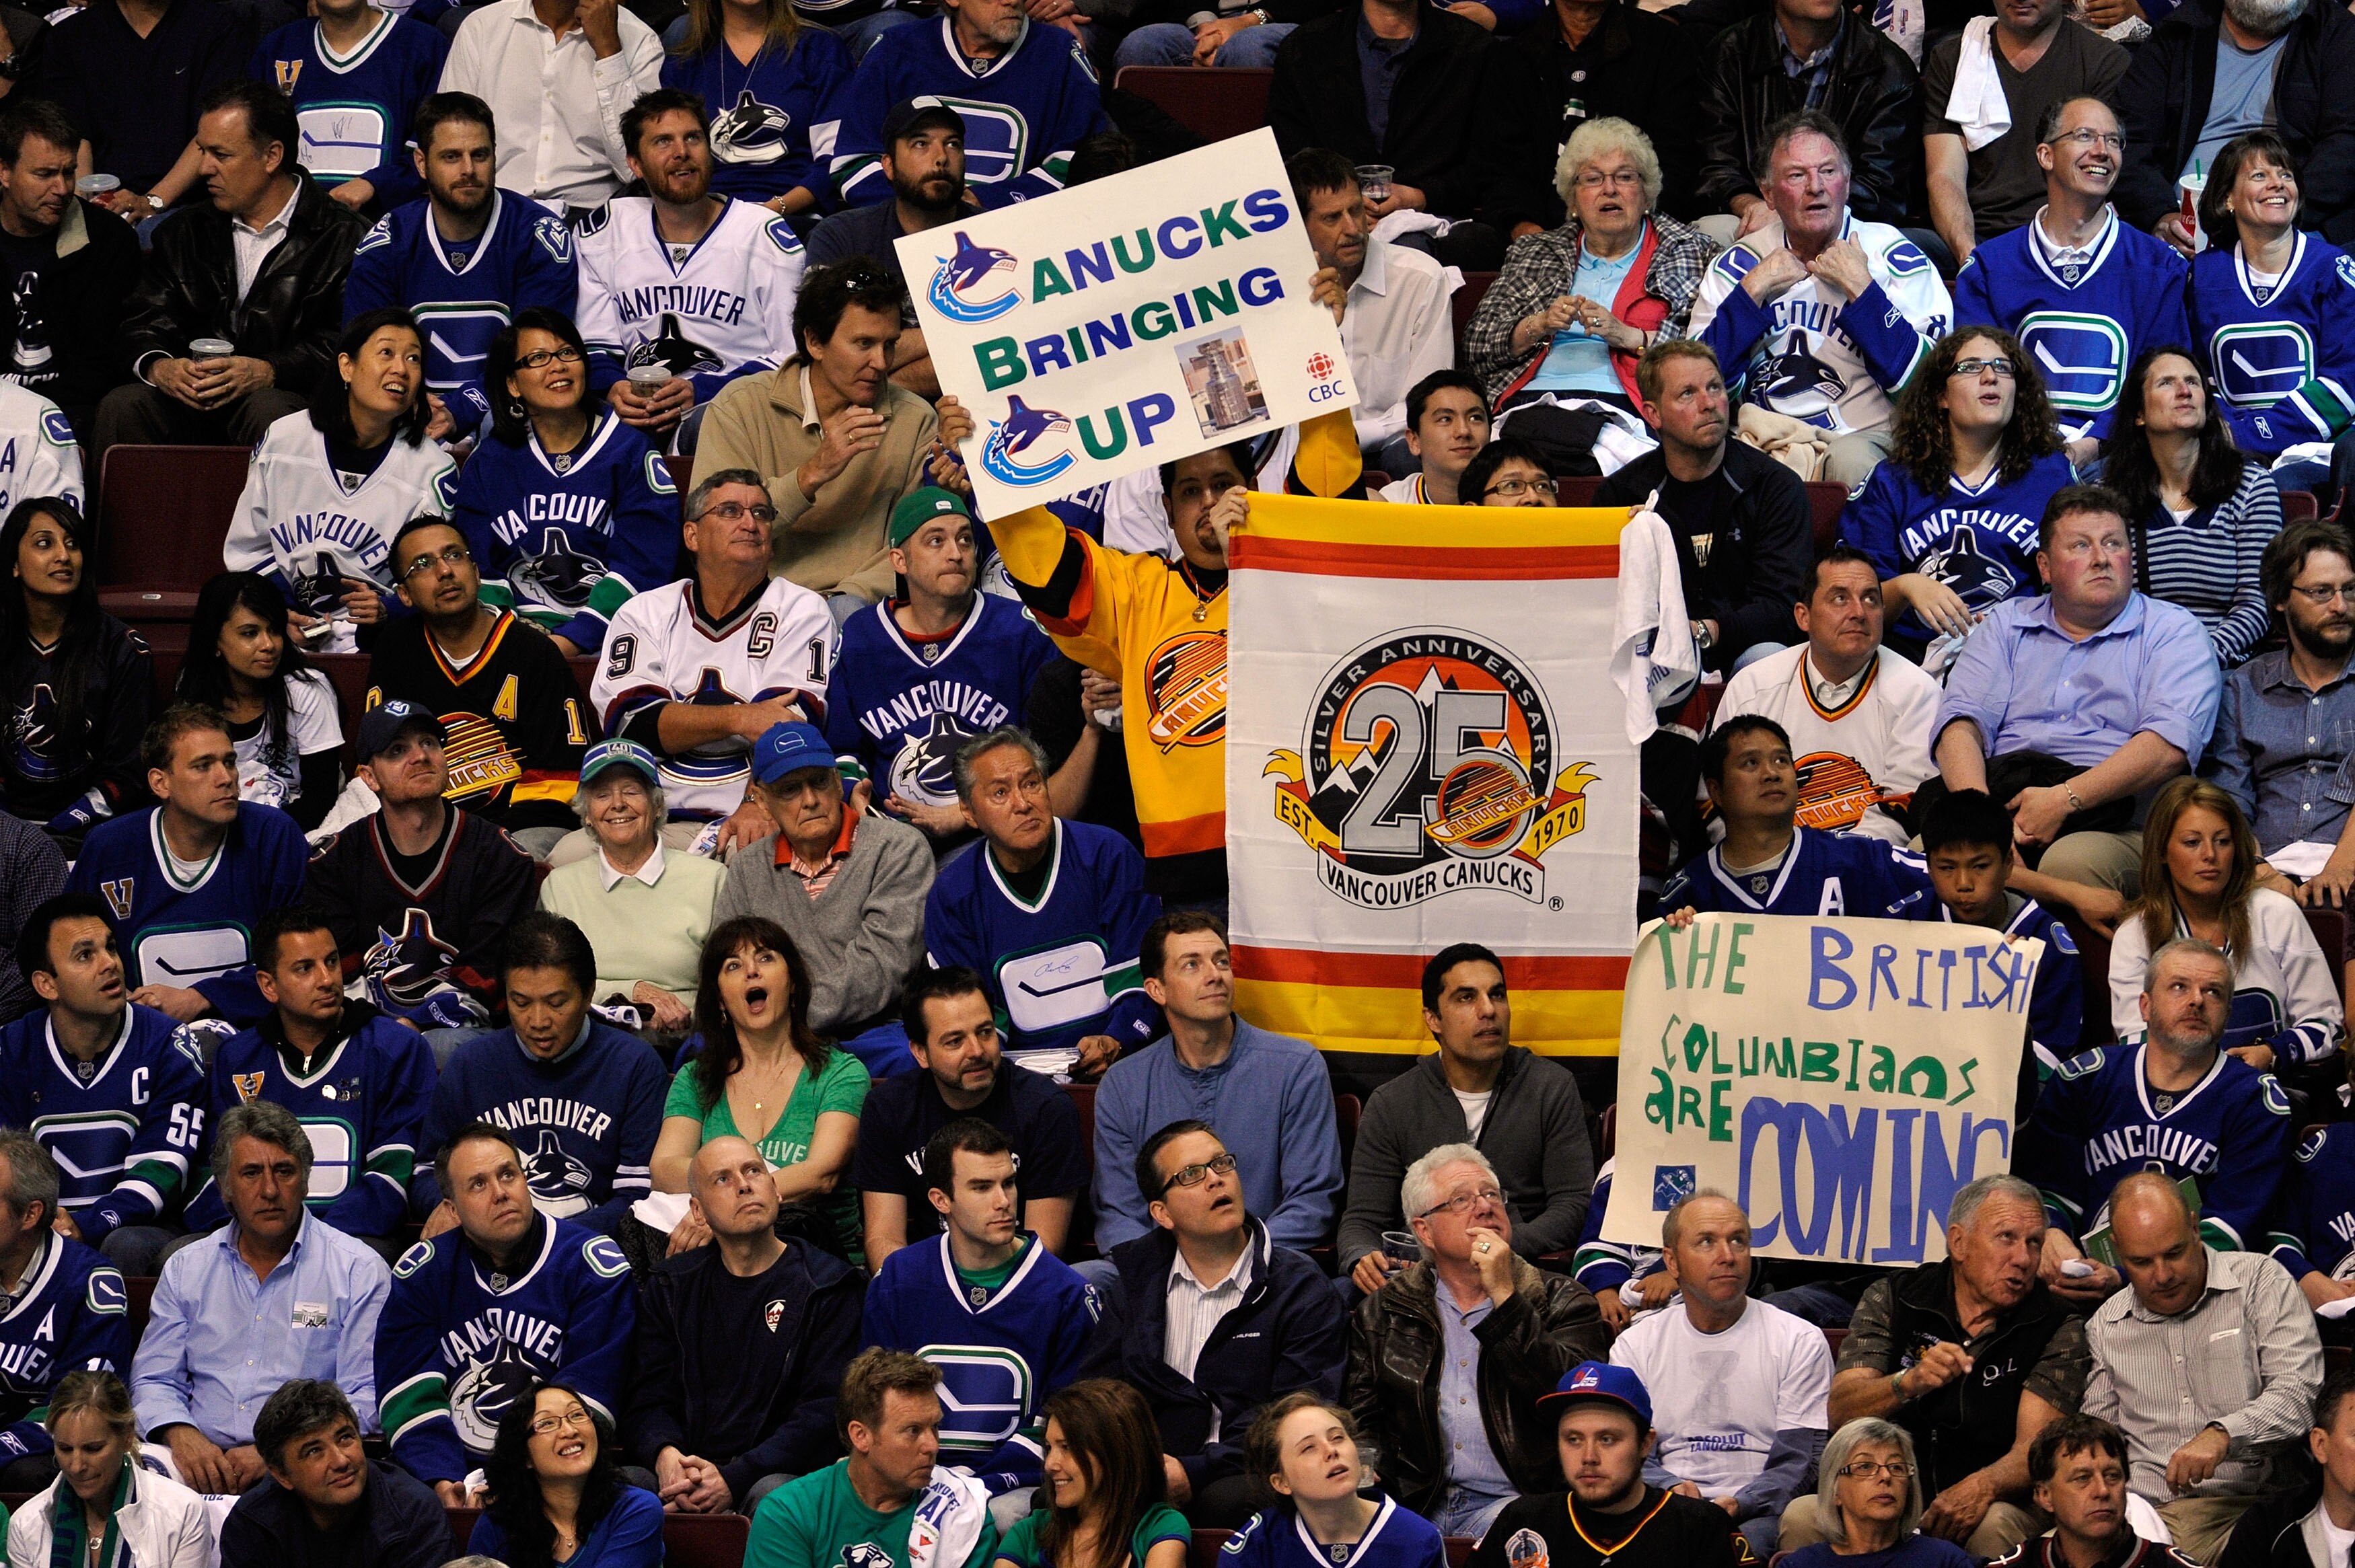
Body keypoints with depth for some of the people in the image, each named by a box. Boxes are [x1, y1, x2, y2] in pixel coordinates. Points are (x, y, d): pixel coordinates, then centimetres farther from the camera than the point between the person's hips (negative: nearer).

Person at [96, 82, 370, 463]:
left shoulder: (344, 236, 1)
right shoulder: (184, 231, 20)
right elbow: (145, 321, 13)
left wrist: (264, 372, -22)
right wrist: (157, 366, -11)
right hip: (190, 401, 4)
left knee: (270, 411, -38)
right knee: (121, 406, -25)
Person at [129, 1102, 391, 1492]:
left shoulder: (359, 1271, 5)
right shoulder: (186, 1268, 18)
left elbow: (366, 1398, -3)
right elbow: (154, 1381, 18)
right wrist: (181, 1435, -6)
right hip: (201, 1461, 3)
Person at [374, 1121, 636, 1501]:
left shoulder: (591, 1265, 0)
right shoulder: (421, 1273, 10)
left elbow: (586, 1400, -7)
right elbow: (411, 1395, 2)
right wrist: (441, 1483, -17)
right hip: (460, 1471, 1)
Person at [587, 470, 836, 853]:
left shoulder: (802, 610, 10)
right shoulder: (643, 613, 15)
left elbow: (785, 721, -6)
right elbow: (630, 721, -2)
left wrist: (757, 806, -24)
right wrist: (738, 717, -15)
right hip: (656, 821, 2)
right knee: (570, 857, -29)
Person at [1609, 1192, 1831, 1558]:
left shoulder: (1800, 1342, 8)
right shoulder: (1636, 1346, 15)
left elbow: (1800, 1462, 0)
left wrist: (1738, 1505, -19)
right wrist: (1672, 1489, -15)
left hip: (1760, 1515, -1)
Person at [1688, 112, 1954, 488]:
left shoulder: (1892, 256, 3)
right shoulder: (1737, 265, 11)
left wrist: (1858, 286, -11)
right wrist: (1755, 290, -5)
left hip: (1863, 437, -3)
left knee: (1850, 459, -38)